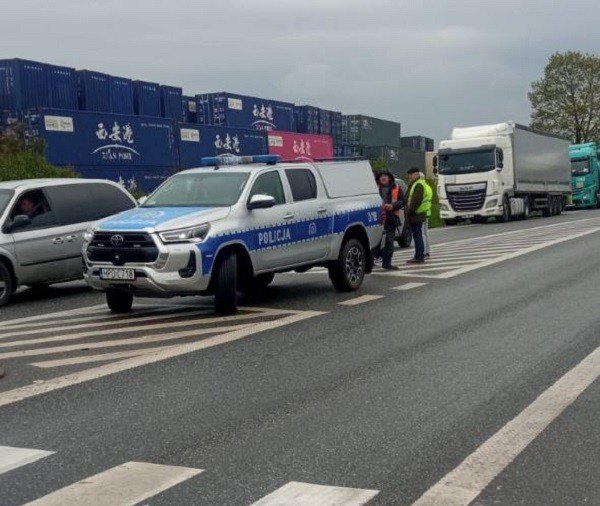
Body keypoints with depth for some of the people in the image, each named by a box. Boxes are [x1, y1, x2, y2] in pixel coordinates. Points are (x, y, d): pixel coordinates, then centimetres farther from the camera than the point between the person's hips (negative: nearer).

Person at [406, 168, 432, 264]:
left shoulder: (418, 185, -14)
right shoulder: (418, 184, 21)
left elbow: (416, 201, -22)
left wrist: (409, 212, -17)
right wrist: (409, 213, 19)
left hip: (417, 215, -11)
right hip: (419, 215, 11)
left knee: (417, 236, -8)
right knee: (417, 236, 13)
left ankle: (419, 257, -6)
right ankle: (419, 256, 18)